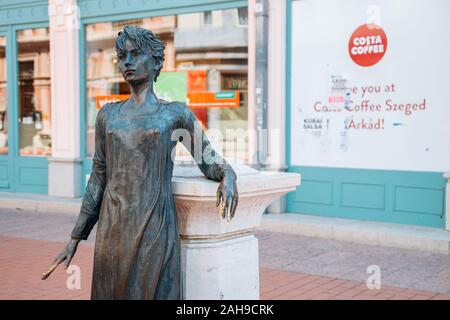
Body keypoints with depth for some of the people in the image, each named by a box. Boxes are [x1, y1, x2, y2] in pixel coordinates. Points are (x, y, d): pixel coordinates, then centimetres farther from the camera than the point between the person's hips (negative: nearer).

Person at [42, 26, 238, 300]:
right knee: (111, 292, 9)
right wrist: (75, 238, 12)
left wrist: (228, 175, -18)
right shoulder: (108, 114, 11)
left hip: (155, 228, -3)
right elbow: (98, 180, 13)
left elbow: (210, 160, 6)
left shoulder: (176, 113, 2)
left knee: (155, 291, 2)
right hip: (113, 229, 3)